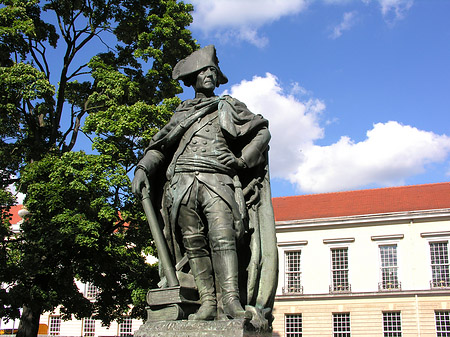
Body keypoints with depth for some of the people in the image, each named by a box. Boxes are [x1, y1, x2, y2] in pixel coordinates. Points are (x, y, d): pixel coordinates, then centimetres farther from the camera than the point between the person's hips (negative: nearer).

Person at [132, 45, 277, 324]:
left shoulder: (228, 106, 22)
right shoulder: (182, 112, 27)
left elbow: (262, 130, 18)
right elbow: (159, 147, 23)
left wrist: (243, 160, 4)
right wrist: (143, 168, 5)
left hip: (217, 181, -2)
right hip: (183, 183, 3)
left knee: (222, 236, -19)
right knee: (195, 243, -6)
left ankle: (231, 299, -27)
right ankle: (207, 302, -8)